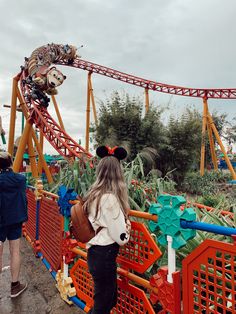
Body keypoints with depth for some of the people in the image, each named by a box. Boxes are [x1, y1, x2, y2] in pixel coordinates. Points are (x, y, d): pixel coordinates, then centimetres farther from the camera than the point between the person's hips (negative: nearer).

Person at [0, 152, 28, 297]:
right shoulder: (21, 179, -5)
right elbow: (24, 199, 2)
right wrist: (24, 216, 12)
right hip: (16, 219, 3)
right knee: (15, 252, 13)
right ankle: (15, 286, 26)